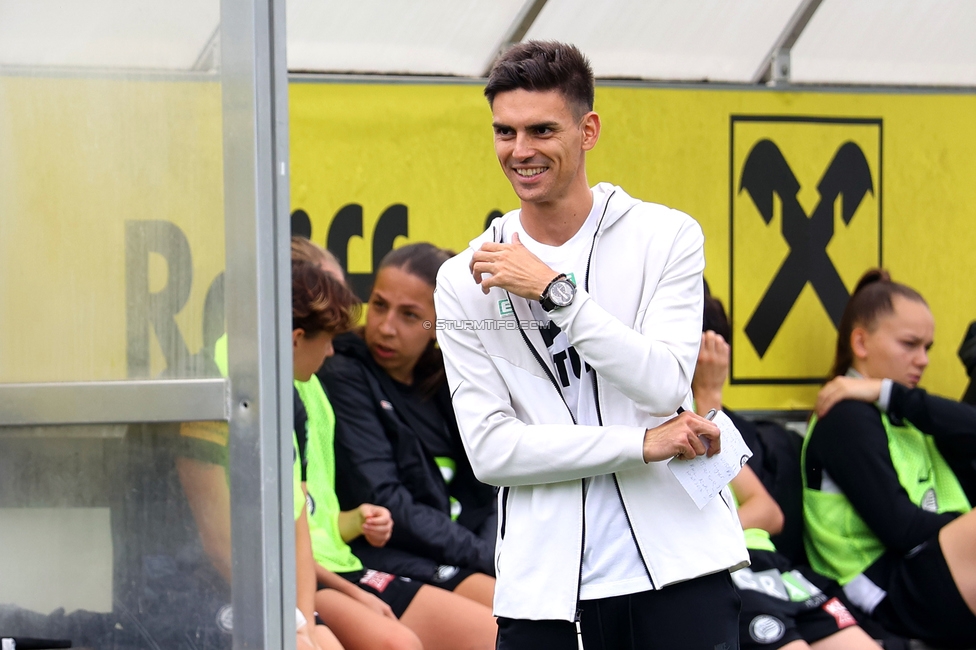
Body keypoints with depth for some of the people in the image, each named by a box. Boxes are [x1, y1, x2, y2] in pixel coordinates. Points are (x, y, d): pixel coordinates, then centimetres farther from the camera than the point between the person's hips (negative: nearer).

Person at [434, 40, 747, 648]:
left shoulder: (668, 236, 3)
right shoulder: (465, 280, 4)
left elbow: (665, 386, -10)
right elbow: (490, 449, -5)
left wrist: (554, 290, -15)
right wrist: (643, 444, -12)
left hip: (679, 568, -1)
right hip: (543, 590, 1)